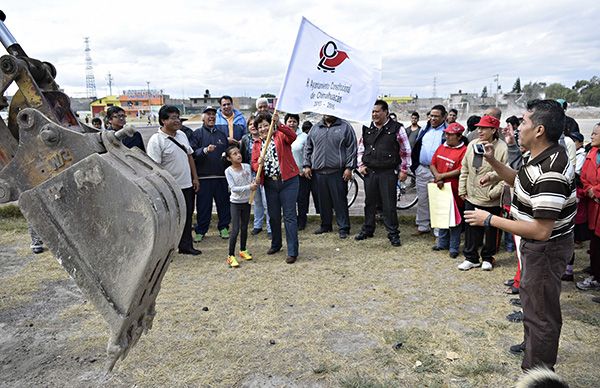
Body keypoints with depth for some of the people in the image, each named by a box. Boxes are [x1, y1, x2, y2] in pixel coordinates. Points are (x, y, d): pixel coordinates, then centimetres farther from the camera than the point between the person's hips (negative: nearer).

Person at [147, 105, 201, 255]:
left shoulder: (182, 135, 9)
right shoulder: (156, 140, -14)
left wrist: (195, 178, 13)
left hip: (187, 185, 7)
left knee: (187, 216, 14)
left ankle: (186, 246, 28)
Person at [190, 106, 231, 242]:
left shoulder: (221, 134, 18)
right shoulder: (197, 133, 5)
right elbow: (192, 153, -7)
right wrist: (205, 150, -21)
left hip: (221, 176, 4)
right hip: (204, 176, -3)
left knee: (223, 203, 6)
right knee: (203, 205, 0)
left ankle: (223, 228, 20)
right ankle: (200, 231, 11)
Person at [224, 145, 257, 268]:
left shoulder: (247, 167, -3)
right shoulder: (228, 171, -14)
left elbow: (251, 182, 3)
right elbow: (233, 188, -20)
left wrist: (254, 184, -21)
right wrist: (248, 187, -27)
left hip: (246, 201, 4)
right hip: (235, 203, -4)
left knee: (244, 228, 15)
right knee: (235, 230, -8)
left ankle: (243, 250, 32)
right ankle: (231, 256, 1)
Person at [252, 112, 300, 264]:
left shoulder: (280, 136, 0)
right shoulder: (257, 144, 12)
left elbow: (292, 136, -22)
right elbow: (254, 164, 5)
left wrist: (279, 125, -36)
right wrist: (259, 164, -19)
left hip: (288, 181, -5)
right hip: (270, 183, 5)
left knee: (289, 216, -4)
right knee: (273, 215, 14)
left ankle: (292, 251, 0)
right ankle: (276, 244, 34)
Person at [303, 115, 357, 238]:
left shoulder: (345, 127, 3)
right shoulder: (315, 128, 14)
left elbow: (351, 148, -2)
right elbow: (308, 148, 17)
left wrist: (349, 167, -9)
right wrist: (307, 165, 8)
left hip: (337, 172, -4)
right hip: (319, 171, 4)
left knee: (340, 201, -2)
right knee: (323, 201, 11)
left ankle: (343, 228, 6)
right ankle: (326, 225, 24)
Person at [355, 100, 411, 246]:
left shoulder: (397, 129, -3)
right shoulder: (367, 129, 10)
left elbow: (405, 151, 0)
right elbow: (361, 148, 19)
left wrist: (404, 170, -2)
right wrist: (361, 165, 8)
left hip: (388, 173, -4)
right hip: (369, 172, 4)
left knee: (389, 204, -1)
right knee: (369, 202, 13)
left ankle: (393, 233, 10)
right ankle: (367, 229, 27)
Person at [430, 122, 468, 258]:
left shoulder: (463, 150, -11)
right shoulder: (441, 147, 10)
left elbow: (460, 170, -18)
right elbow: (432, 164, 7)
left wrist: (442, 175, -13)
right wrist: (437, 178, -10)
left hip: (454, 190, -6)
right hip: (440, 189, 7)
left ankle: (454, 248, 11)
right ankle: (442, 243, 29)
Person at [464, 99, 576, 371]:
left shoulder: (549, 172, -33)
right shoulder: (539, 156, -1)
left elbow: (541, 230, -34)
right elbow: (518, 180, 19)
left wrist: (490, 220, -28)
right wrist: (493, 161, 2)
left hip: (546, 248, -11)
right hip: (537, 246, 11)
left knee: (541, 309, 5)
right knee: (530, 294, 29)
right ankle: (533, 343, 53)